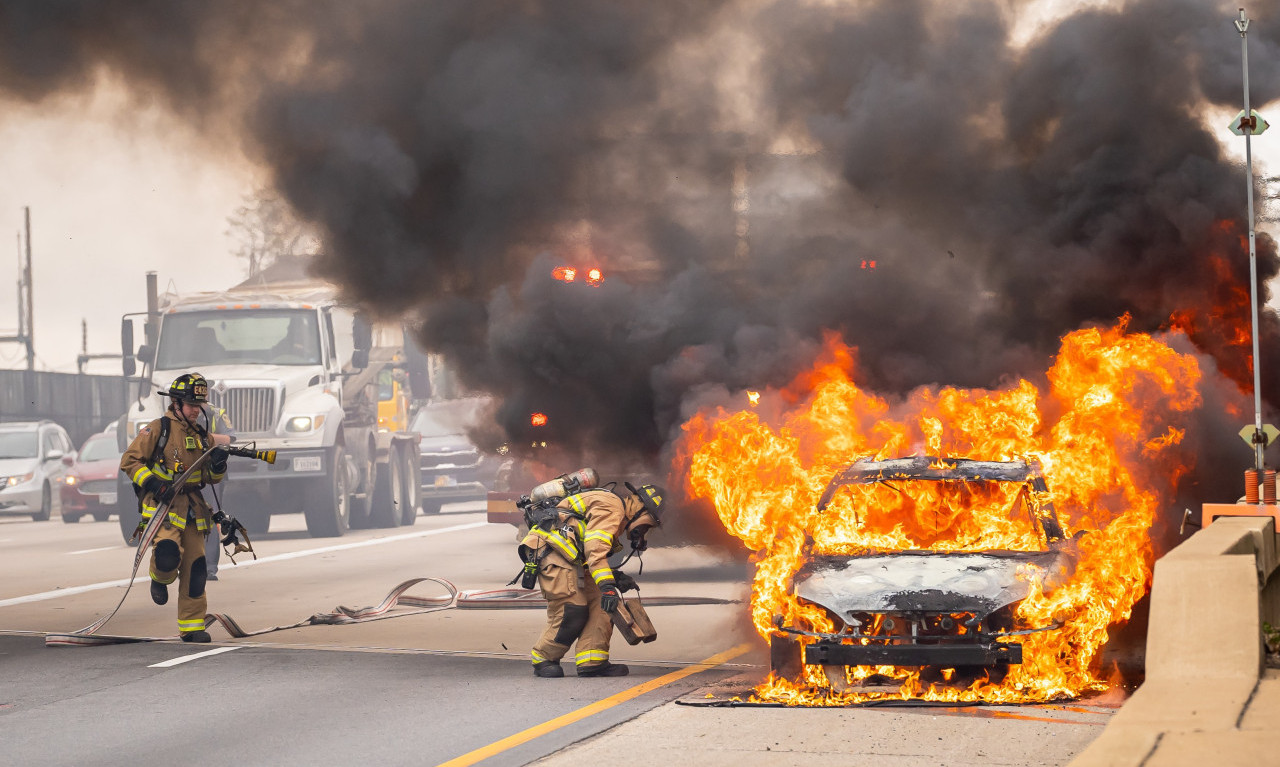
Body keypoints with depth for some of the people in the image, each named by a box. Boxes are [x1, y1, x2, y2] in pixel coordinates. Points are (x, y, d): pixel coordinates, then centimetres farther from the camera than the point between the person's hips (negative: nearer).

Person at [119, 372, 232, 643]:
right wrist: (152, 483, -17)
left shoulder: (202, 436, 15)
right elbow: (129, 460, -4)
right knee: (168, 554, -28)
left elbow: (211, 478, 20)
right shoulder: (158, 430, -3)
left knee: (195, 567, 3)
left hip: (192, 507, 6)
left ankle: (191, 626, 12)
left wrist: (218, 464, -3)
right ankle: (160, 579, 8)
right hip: (162, 504, -6)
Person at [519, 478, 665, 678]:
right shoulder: (612, 506, -9)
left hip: (570, 559, 11)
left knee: (599, 604, 3)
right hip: (552, 551, -11)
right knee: (572, 613, -12)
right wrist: (607, 586, -29)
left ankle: (592, 662, 1)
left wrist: (615, 577, 14)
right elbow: (595, 549, -23)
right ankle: (543, 660, 4)